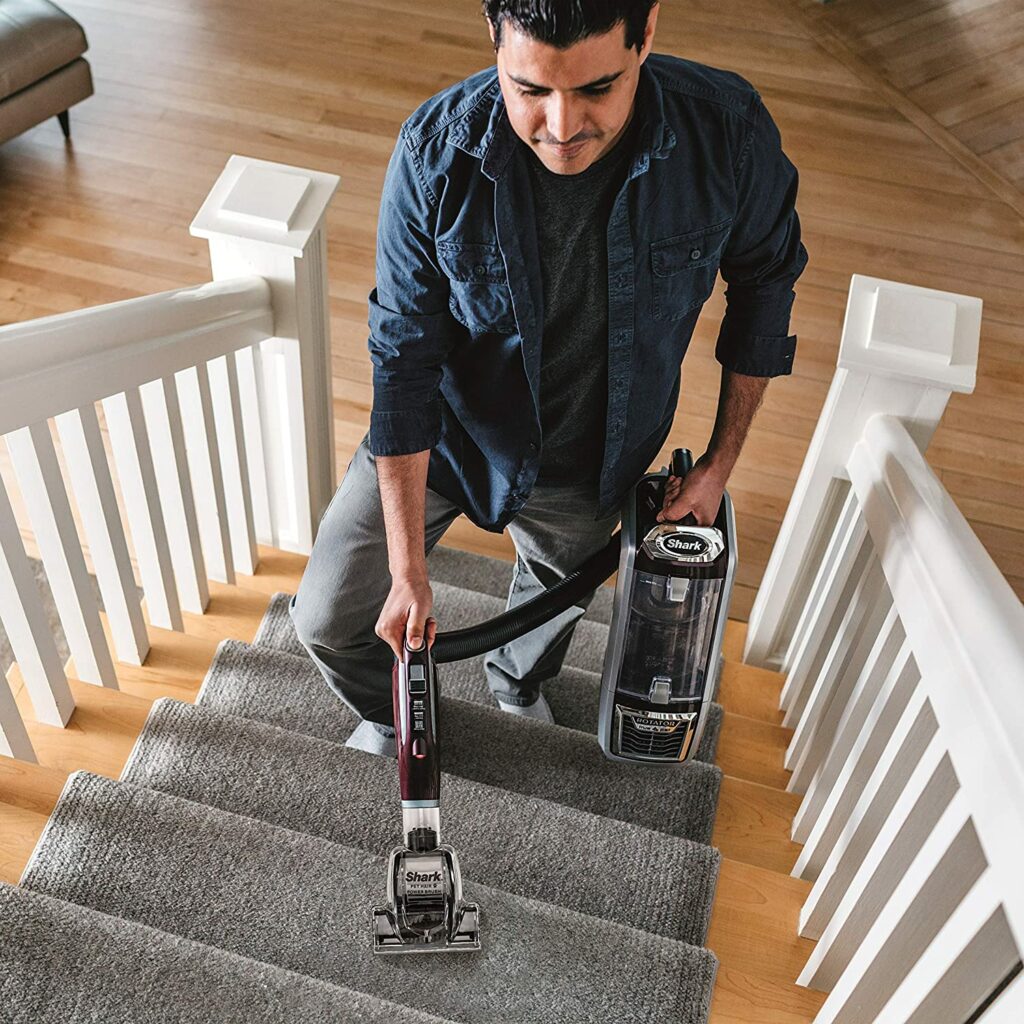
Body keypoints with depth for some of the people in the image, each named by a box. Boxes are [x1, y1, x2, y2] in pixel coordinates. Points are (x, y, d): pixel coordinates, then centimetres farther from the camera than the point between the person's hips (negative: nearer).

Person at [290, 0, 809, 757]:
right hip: (444, 428, -1)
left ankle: (519, 686, 67)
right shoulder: (436, 151, -30)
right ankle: (389, 712, 43)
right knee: (327, 620, 4)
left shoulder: (729, 133, -29)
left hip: (590, 459, 2)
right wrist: (408, 569, -22)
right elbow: (404, 359, -23)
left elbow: (764, 282, -8)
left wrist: (721, 462, -4)